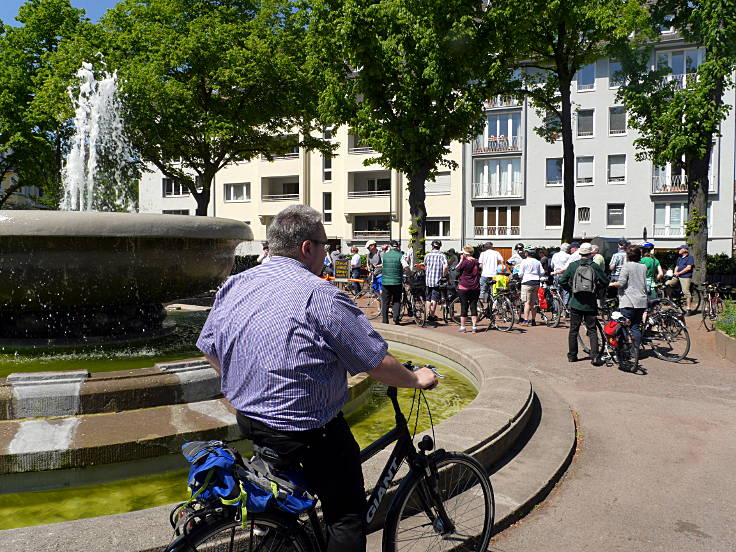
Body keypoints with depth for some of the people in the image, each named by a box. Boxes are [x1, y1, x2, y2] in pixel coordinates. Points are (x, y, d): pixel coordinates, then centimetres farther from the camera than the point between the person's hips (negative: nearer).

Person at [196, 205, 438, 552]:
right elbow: (377, 364, -16)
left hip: (248, 421, 8)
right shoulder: (321, 296, -20)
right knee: (347, 516, 9)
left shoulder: (234, 286, 1)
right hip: (310, 433, -7)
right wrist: (416, 379, 3)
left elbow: (210, 349, 11)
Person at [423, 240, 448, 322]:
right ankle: (432, 315, 4)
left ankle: (427, 314, 20)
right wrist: (444, 276, -6)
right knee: (434, 299, 2)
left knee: (428, 298, 15)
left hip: (428, 280, 3)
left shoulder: (427, 255, 5)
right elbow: (445, 266, -20)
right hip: (437, 280, -3)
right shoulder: (442, 255, -6)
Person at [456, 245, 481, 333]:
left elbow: (458, 269, -1)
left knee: (464, 307, 2)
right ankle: (474, 327, 7)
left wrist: (461, 260, 1)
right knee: (474, 306, 8)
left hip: (464, 287, -5)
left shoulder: (465, 262, -13)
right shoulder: (477, 262, 5)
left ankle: (462, 327, 8)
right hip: (475, 288, 5)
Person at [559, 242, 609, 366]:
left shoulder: (572, 265, -4)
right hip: (590, 304, -1)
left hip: (575, 303, 1)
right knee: (592, 330, 6)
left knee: (573, 330, 10)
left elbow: (562, 281, -3)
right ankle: (595, 357, 0)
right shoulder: (595, 266, -6)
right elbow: (606, 282, 0)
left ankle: (572, 356, 16)